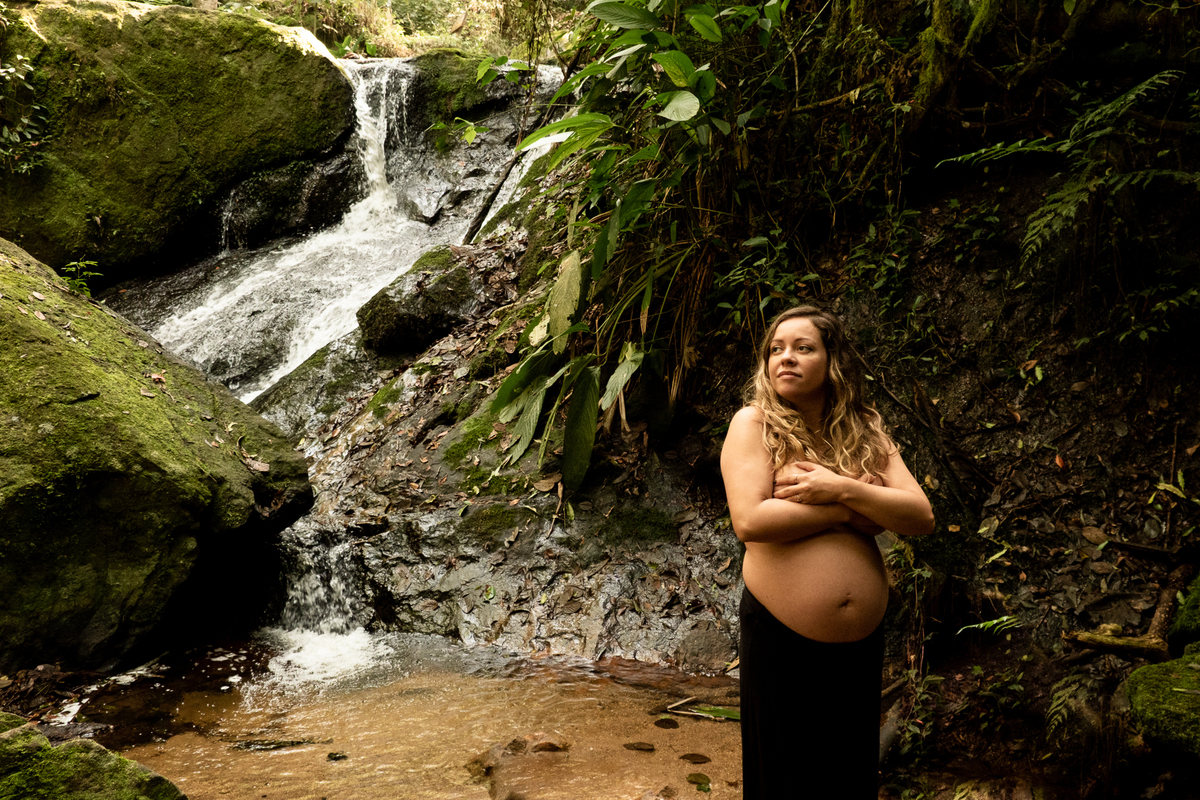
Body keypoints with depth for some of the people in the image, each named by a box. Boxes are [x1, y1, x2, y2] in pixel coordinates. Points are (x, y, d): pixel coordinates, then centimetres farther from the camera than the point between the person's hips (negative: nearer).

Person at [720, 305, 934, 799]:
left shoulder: (864, 430, 6)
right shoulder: (754, 422, -5)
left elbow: (922, 518, -3)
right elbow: (749, 522, -19)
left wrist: (842, 489, -17)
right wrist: (851, 513, -13)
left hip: (862, 642, 4)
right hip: (781, 641, -4)